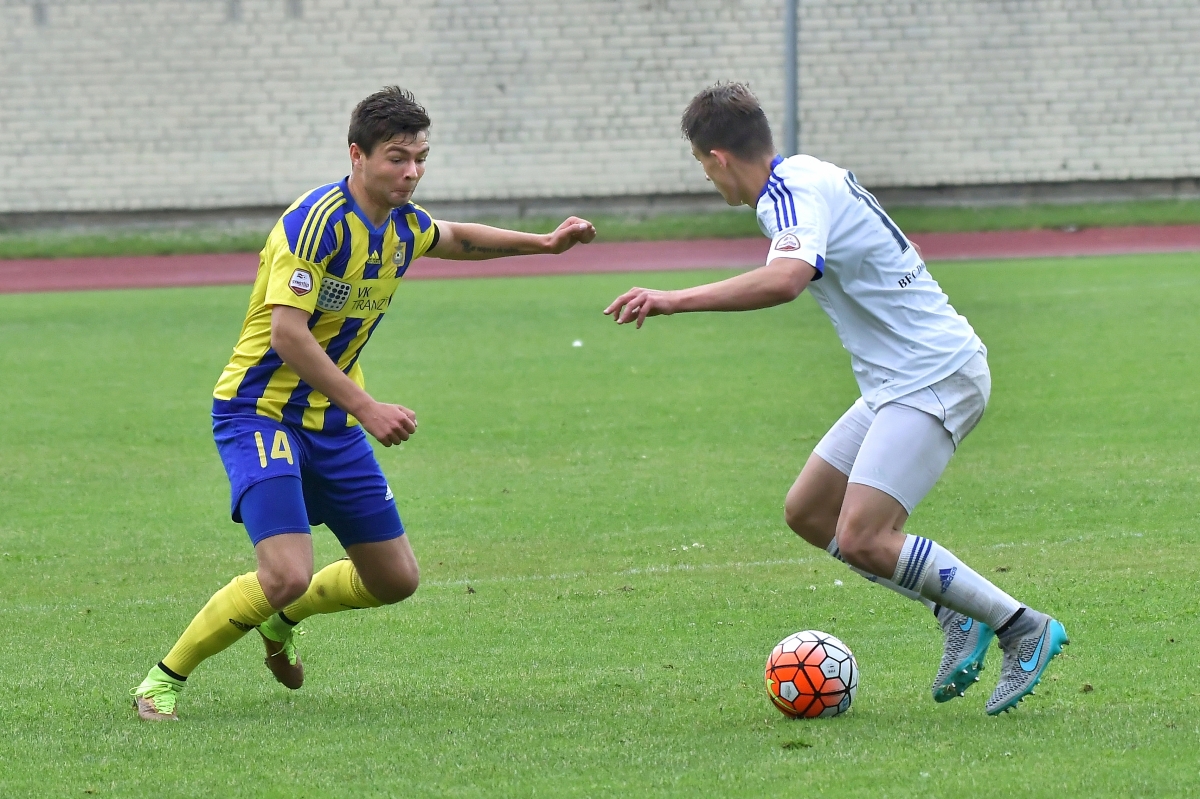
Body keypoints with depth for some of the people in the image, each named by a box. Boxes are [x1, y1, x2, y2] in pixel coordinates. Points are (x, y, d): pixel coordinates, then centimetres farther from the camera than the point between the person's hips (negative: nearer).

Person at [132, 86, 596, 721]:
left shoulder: (403, 224, 4)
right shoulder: (319, 220, -22)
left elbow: (455, 239, 29)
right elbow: (286, 333, -28)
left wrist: (542, 242, 25)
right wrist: (367, 408, -29)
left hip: (333, 425, 8)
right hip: (260, 412, -8)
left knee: (395, 580, 10)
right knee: (287, 576, -25)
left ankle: (279, 620, 37)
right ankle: (164, 679, -7)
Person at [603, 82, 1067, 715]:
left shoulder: (792, 193, -18)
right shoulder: (807, 175, 12)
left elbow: (786, 280, -38)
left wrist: (673, 300, -37)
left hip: (934, 379, -10)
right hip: (898, 383, 10)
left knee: (861, 539, -18)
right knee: (807, 513, 11)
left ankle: (1022, 627, -7)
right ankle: (956, 613, 14)